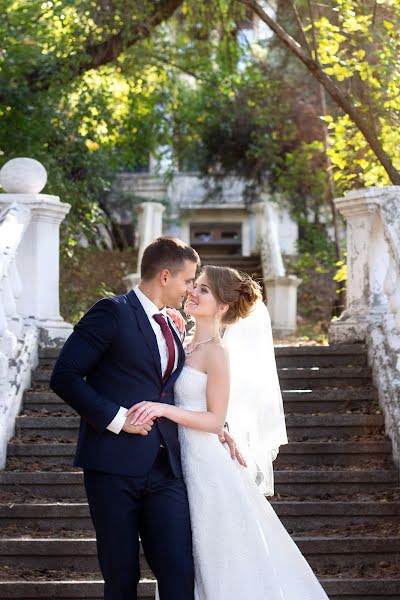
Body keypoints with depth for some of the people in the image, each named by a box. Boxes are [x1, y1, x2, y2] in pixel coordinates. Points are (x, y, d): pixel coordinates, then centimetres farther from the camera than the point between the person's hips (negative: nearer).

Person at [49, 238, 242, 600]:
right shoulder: (113, 313, -4)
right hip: (115, 465, -6)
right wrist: (115, 418, -16)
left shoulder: (172, 328, 20)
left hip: (165, 470, 6)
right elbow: (65, 377, -10)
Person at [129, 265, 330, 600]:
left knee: (216, 558, 1)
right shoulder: (189, 348, 10)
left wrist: (164, 409, -24)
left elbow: (215, 420, -16)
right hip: (184, 460, 8)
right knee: (189, 561, 14)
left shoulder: (216, 354, -14)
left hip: (207, 465, -8)